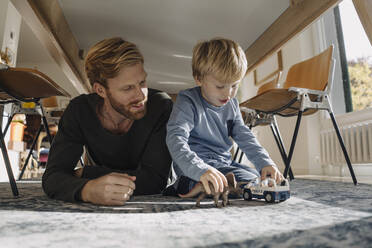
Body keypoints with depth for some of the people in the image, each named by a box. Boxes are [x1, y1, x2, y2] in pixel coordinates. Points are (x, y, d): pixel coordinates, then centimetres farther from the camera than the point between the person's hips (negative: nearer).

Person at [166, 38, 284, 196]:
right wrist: (200, 170, -44)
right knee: (250, 183, -23)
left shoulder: (232, 104, 9)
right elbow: (176, 138, -28)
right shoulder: (188, 102, -15)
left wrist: (265, 163, -4)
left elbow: (245, 137, 12)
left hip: (225, 164, 9)